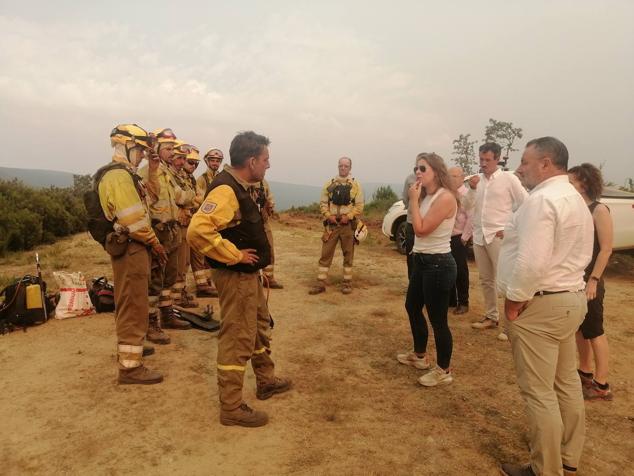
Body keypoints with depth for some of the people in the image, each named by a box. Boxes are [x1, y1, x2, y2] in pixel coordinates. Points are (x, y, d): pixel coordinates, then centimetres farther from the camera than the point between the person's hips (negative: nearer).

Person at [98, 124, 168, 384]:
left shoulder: (124, 173, 16)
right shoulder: (119, 175, -17)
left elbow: (147, 199, 20)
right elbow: (132, 218, -25)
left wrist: (152, 170, 12)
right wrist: (154, 242, -13)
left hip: (132, 247, 11)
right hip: (130, 248, -11)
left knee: (129, 304, 22)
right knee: (133, 308, -6)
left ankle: (129, 347, 39)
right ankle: (130, 366, 1)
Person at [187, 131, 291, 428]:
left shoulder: (242, 188, 9)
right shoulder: (226, 190, -23)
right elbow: (197, 231, -35)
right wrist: (234, 255, -26)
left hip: (249, 274, 11)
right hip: (236, 276, -11)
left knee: (260, 327, 23)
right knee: (237, 339, -2)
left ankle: (266, 381, 41)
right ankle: (231, 408, 12)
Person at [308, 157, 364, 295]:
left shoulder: (356, 185, 2)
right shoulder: (329, 184, 7)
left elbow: (359, 206, -2)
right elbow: (323, 203, 5)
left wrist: (348, 216, -15)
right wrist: (328, 216, -11)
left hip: (348, 225, -1)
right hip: (331, 224, 1)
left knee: (348, 254, 7)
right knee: (326, 254, 2)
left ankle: (347, 282, 17)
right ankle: (320, 283, 7)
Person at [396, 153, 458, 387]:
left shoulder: (445, 197, -18)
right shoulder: (427, 197, 11)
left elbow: (421, 229, -22)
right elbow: (419, 230, 9)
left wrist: (414, 200, -16)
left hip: (438, 264, -11)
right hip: (422, 261, 11)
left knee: (437, 319, -1)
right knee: (412, 307, 22)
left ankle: (443, 371, 16)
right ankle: (419, 355, 41)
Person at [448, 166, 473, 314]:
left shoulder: (466, 194, -11)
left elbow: (471, 218, -17)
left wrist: (464, 237, -16)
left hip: (459, 238, -7)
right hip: (447, 237, 7)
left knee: (460, 270, -1)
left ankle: (463, 303, 12)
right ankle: (451, 300, 26)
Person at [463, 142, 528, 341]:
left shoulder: (509, 178, -4)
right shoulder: (478, 179, 9)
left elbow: (525, 204, -5)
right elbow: (467, 206, 8)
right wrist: (472, 189, -9)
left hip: (499, 236, -6)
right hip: (479, 236, 6)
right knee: (485, 280, 13)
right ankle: (491, 317, 26)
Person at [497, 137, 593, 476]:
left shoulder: (541, 199, -19)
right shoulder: (575, 199, 15)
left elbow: (531, 262, -28)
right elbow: (569, 253, 18)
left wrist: (514, 299, -15)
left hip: (540, 304, -10)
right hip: (571, 297, 11)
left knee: (538, 391, 1)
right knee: (566, 382, 19)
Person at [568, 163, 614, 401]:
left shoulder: (599, 210, -13)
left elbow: (606, 249, -16)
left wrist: (593, 280, -19)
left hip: (588, 280, -7)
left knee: (594, 330, 2)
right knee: (579, 328, 16)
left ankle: (602, 385, 13)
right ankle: (585, 373, 30)